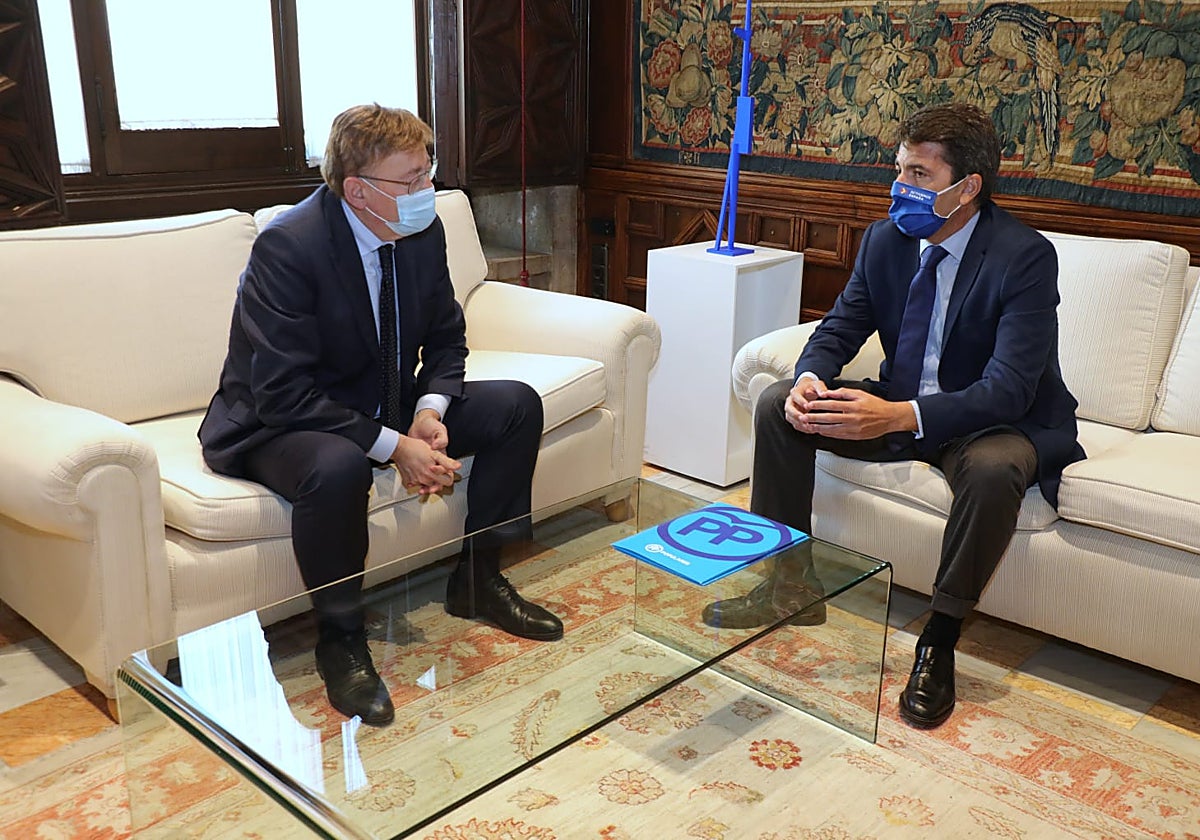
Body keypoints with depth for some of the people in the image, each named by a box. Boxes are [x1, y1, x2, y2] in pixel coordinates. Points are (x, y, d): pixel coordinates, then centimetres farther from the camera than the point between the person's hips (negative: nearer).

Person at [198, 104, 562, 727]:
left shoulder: (423, 231, -6)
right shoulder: (287, 246, -26)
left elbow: (446, 336, 6)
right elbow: (283, 394, -28)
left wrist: (429, 412, -15)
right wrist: (393, 447, -30)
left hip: (387, 406, 7)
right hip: (278, 425, -7)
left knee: (518, 404, -5)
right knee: (337, 465, -41)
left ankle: (477, 579, 8)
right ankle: (340, 639, -15)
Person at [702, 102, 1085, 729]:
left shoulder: (1026, 257, -21)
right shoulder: (886, 239, -3)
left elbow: (1008, 390, -29)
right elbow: (841, 327, 1)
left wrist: (901, 416, -43)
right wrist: (811, 378, -24)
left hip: (997, 421, -5)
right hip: (897, 407, 6)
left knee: (995, 468, -39)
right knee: (778, 404, -9)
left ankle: (939, 640, -19)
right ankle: (789, 583, 1)